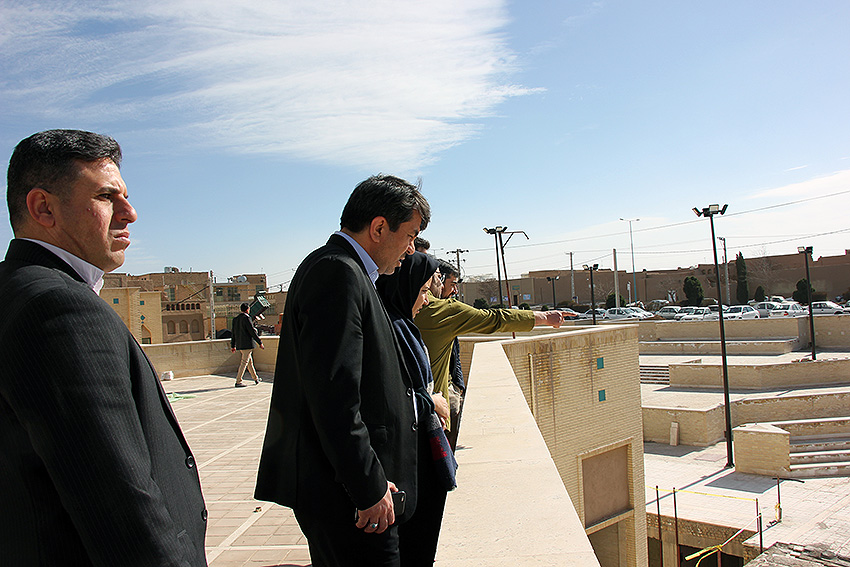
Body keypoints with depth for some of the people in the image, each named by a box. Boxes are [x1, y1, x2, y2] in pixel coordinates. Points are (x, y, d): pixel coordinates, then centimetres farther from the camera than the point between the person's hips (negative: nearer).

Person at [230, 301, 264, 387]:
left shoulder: (235, 319, 12)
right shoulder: (246, 318, -12)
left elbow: (233, 334, 16)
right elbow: (252, 331, -14)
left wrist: (233, 346, 23)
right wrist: (260, 343, -8)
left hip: (239, 345, 8)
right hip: (247, 344, -8)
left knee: (250, 361, 17)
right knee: (244, 362, -5)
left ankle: (255, 378, 27)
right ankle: (238, 381, -6)